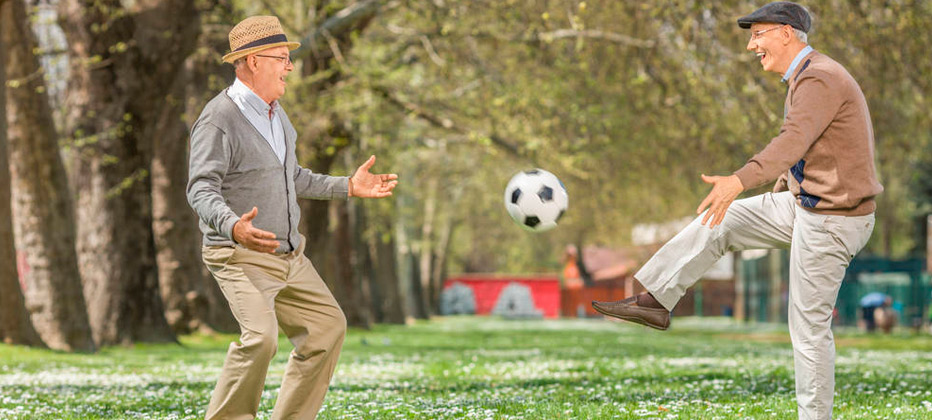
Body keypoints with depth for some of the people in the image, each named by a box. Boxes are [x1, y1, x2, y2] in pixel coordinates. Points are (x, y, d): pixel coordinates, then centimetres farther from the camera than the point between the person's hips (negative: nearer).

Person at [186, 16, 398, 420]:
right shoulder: (218, 119, -17)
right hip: (240, 256, -9)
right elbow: (202, 190, -25)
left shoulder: (274, 112, 11)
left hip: (288, 256, 9)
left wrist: (347, 187, 20)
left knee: (327, 326, 11)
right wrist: (233, 227, -43)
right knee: (260, 336, -27)